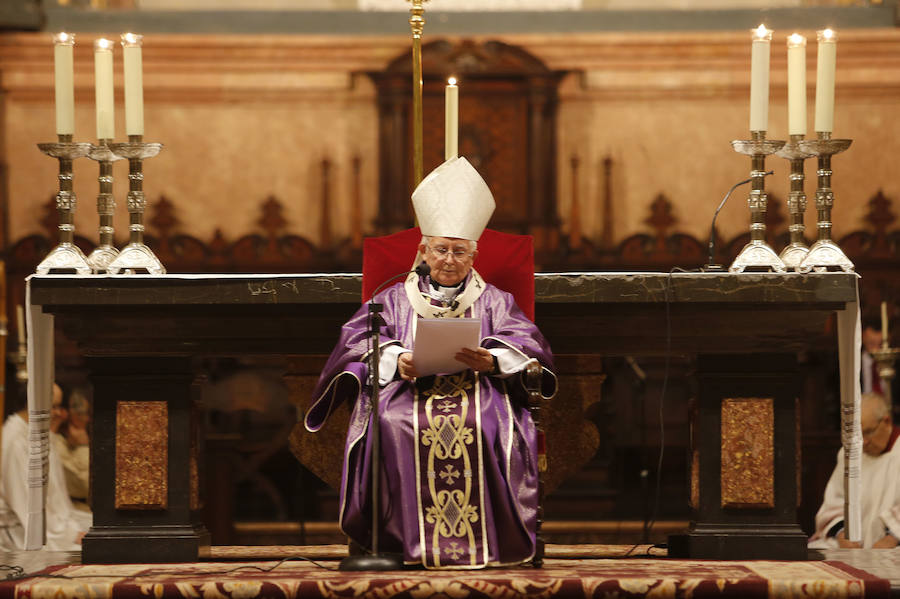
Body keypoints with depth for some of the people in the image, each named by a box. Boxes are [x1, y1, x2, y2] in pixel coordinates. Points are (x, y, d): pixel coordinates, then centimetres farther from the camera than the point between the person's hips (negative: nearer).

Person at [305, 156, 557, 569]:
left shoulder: (494, 301, 24)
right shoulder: (395, 299, 24)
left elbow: (526, 342, 5)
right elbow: (359, 339, 7)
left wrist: (492, 359, -18)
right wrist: (397, 360, -15)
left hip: (479, 391, 0)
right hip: (408, 392, 0)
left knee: (485, 428, -36)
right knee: (394, 427, -35)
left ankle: (483, 540, -32)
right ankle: (408, 534, -31)